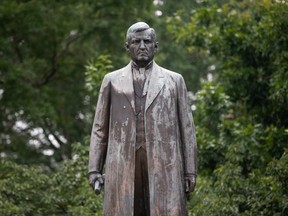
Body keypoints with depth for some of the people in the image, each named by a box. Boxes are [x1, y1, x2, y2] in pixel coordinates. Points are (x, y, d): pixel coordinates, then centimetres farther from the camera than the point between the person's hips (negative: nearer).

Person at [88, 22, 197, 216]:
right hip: (123, 165, 1)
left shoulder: (174, 80, 12)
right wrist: (95, 169, 3)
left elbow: (186, 128, 10)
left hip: (164, 165, 0)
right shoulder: (112, 81, 14)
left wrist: (190, 171, 3)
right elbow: (100, 128, 12)